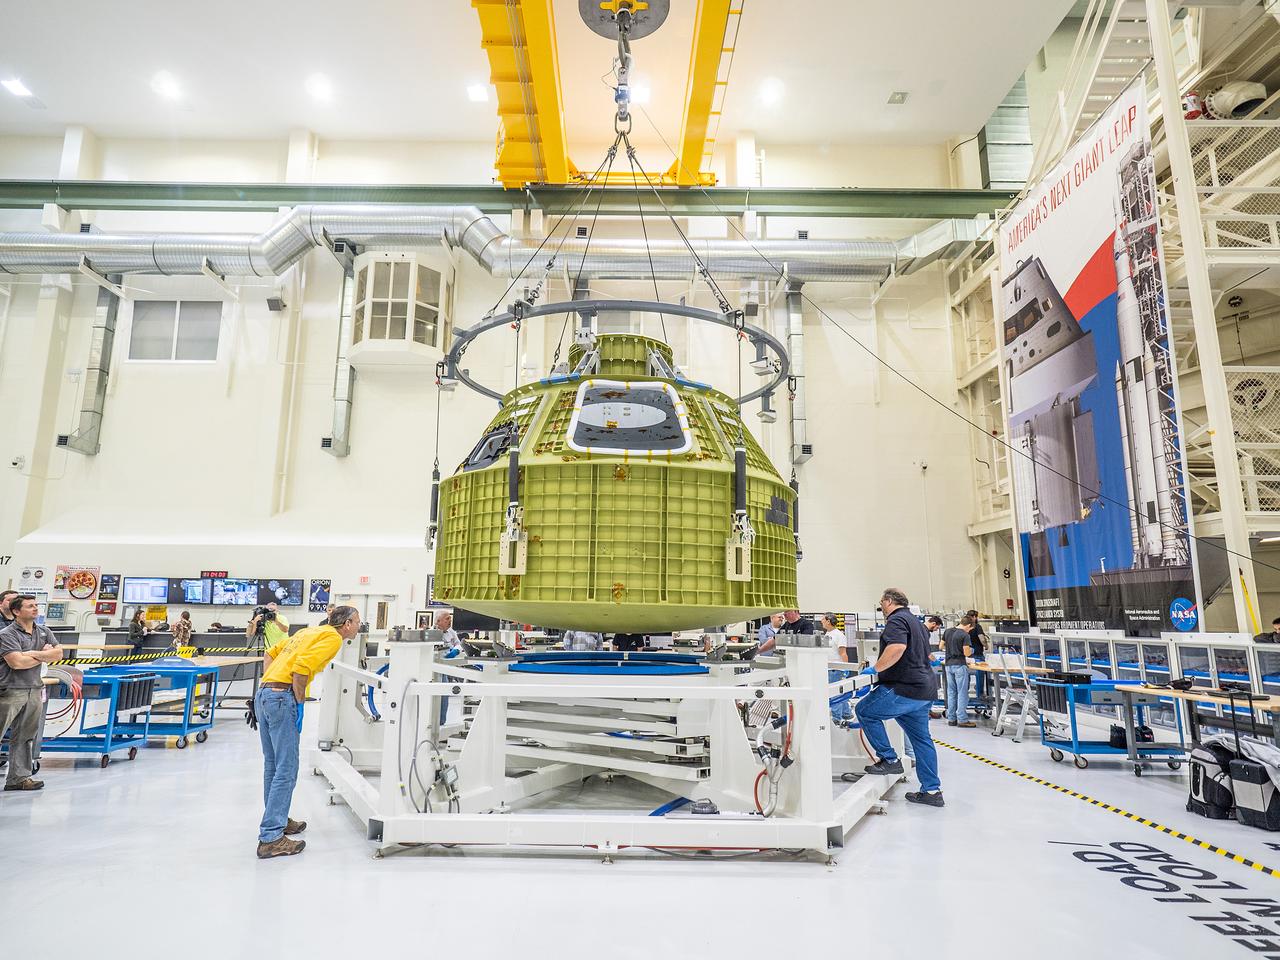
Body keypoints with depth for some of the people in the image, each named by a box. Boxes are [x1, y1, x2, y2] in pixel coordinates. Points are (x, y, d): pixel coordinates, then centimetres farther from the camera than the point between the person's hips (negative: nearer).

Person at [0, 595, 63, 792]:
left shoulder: (43, 631, 10)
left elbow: (58, 654, 3)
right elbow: (17, 662, -20)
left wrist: (34, 654, -12)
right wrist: (45, 655, -6)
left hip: (35, 690, 6)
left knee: (24, 738, 10)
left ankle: (18, 778, 18)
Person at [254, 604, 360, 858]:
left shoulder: (311, 631, 22)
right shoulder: (333, 637, -6)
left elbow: (270, 654, 26)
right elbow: (302, 667, -19)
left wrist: (270, 684, 18)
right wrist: (299, 705, -12)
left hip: (263, 695, 10)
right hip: (283, 698, -10)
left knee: (272, 765, 19)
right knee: (286, 771, -6)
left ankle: (277, 820, 31)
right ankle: (270, 838, -5)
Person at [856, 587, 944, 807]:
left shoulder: (896, 620, -11)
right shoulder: (917, 622, 22)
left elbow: (897, 648, -30)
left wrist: (876, 668, -21)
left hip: (905, 688, -10)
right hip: (924, 689, 10)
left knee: (865, 711, 0)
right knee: (921, 738, 14)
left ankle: (889, 760, 3)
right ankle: (932, 791, 17)